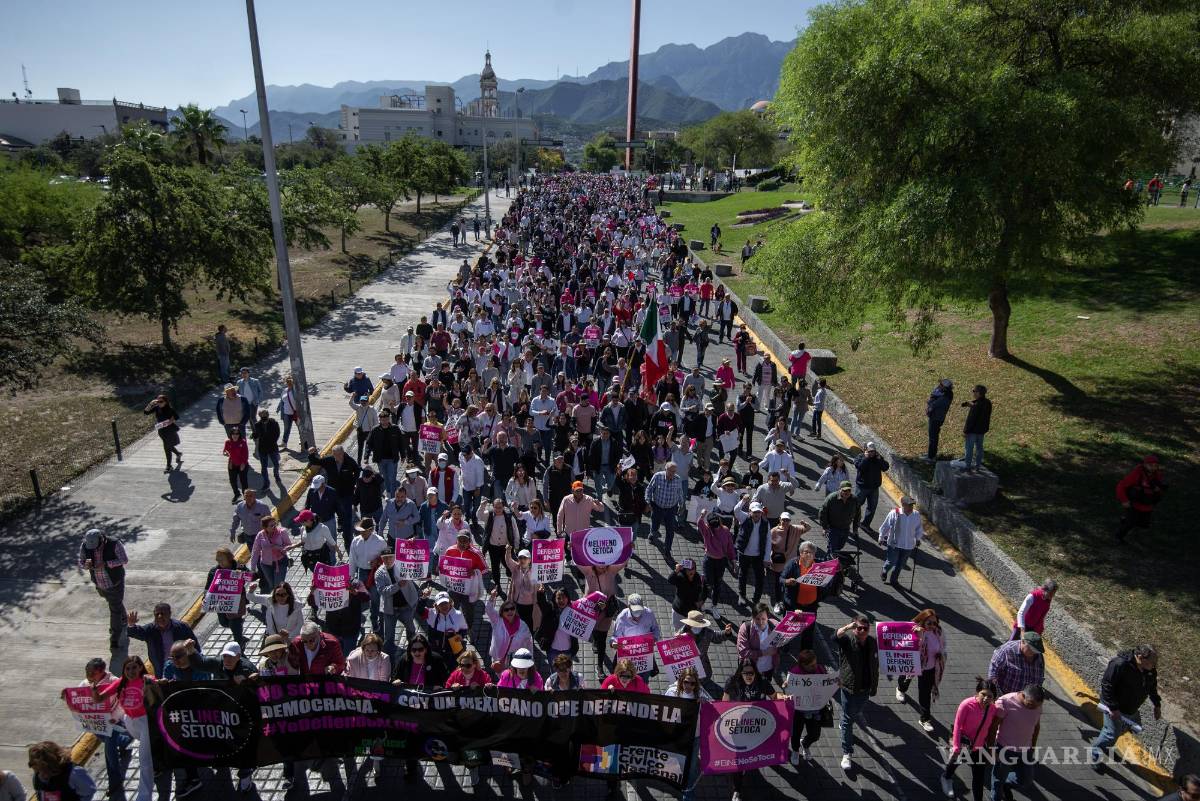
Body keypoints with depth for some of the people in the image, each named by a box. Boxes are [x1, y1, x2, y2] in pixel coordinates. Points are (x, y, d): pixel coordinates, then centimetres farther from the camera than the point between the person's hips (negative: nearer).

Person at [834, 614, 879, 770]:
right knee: (847, 720, 4)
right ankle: (846, 754, 14)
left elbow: (875, 665, 7)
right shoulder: (848, 640, -18)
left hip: (865, 688, 5)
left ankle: (845, 724, 57)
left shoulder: (872, 642, -4)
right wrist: (848, 627, -58)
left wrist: (874, 686, 11)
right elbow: (835, 637, -42)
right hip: (849, 687, -5)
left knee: (856, 715, 26)